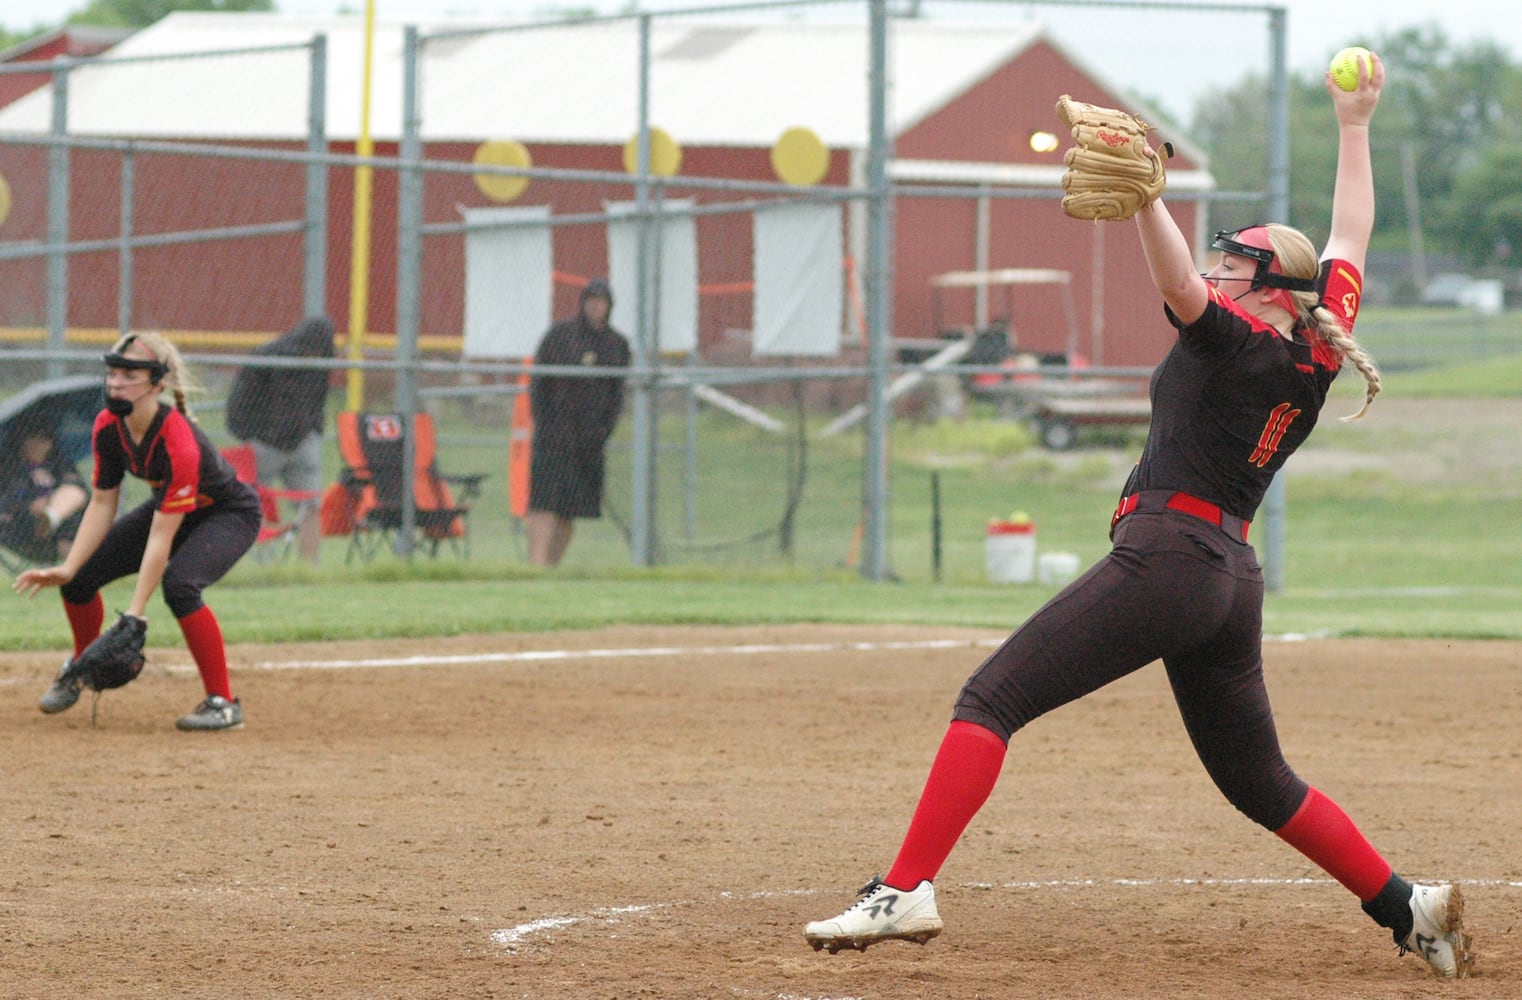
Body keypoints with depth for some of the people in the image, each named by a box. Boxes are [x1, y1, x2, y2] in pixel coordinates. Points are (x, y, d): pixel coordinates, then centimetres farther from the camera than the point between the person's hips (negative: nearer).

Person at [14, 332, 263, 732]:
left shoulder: (179, 443, -38)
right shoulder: (108, 427, -18)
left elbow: (162, 535, -37)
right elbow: (102, 504, -8)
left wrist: (135, 613, -38)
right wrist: (67, 569, -18)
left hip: (230, 515, -7)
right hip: (169, 507, 7)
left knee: (178, 584, -34)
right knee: (80, 575, -2)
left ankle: (223, 703, -19)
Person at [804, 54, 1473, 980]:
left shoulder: (1239, 343, -5)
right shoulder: (1319, 352, 14)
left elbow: (1178, 284, -26)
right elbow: (1350, 239, 27)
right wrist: (1355, 127, 35)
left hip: (1167, 552, -9)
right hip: (1233, 580, 9)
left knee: (990, 701, -12)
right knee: (1260, 782, 20)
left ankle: (905, 890, -24)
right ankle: (1410, 909, 17)